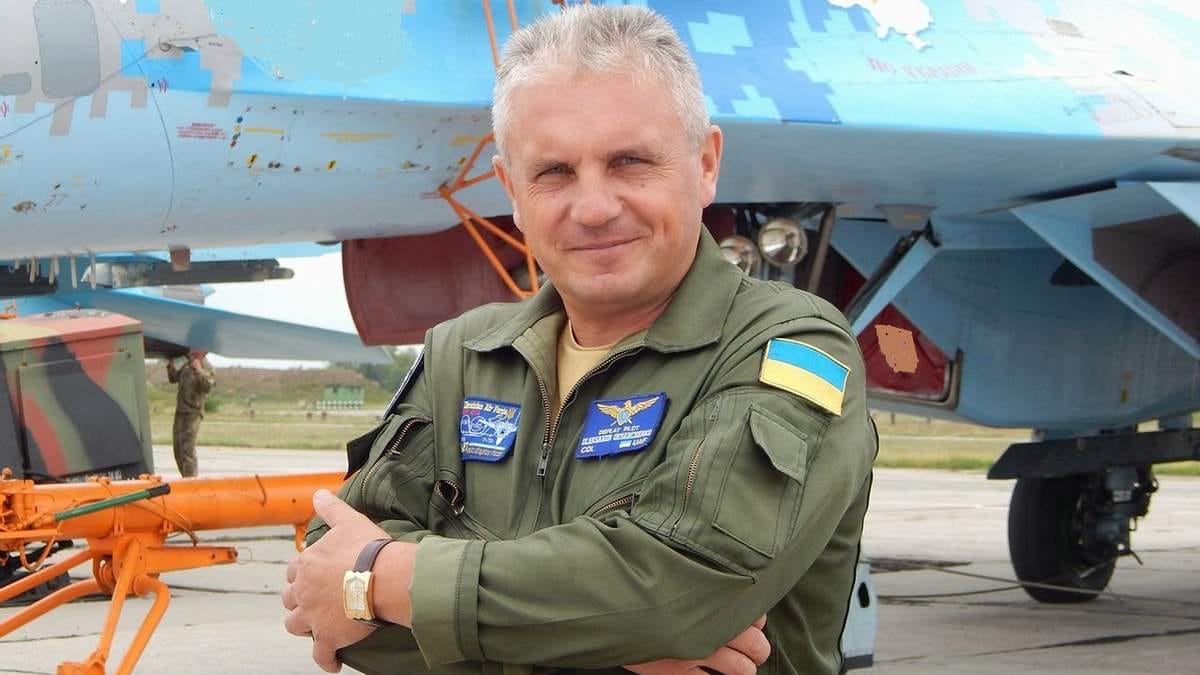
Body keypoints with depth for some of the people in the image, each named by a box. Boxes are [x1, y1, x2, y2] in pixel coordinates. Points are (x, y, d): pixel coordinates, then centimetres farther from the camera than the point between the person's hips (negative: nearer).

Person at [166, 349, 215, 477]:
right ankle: (186, 478, 23)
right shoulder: (187, 365, 14)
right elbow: (173, 378, 24)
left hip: (193, 414, -8)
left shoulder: (208, 368, -10)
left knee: (187, 449, -15)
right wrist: (171, 365, 9)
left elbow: (208, 386, -26)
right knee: (178, 448, 13)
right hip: (180, 412, 8)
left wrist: (198, 370, -30)